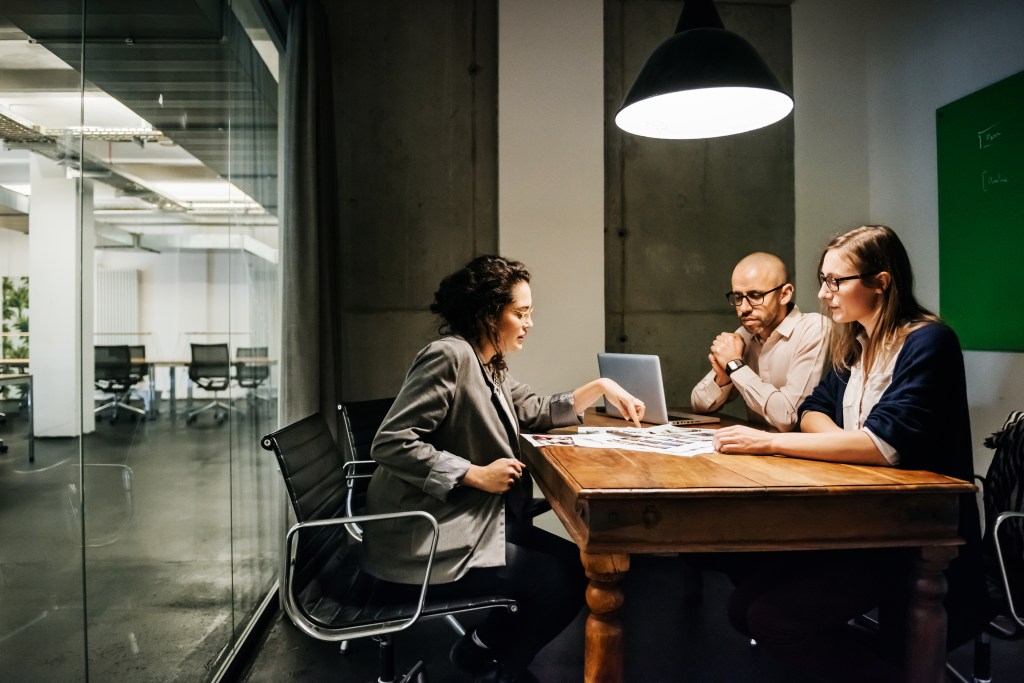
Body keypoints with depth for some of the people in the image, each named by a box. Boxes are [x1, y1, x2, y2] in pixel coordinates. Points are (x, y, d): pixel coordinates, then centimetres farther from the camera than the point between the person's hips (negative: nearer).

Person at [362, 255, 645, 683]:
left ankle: (483, 647, 21)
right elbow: (390, 443, -25)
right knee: (565, 578, -10)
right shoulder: (449, 356, -19)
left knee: (576, 563, 8)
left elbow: (536, 412, 21)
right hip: (429, 542, -10)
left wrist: (601, 388, 10)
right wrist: (476, 474, -23)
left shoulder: (488, 366, 10)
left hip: (474, 521, 10)